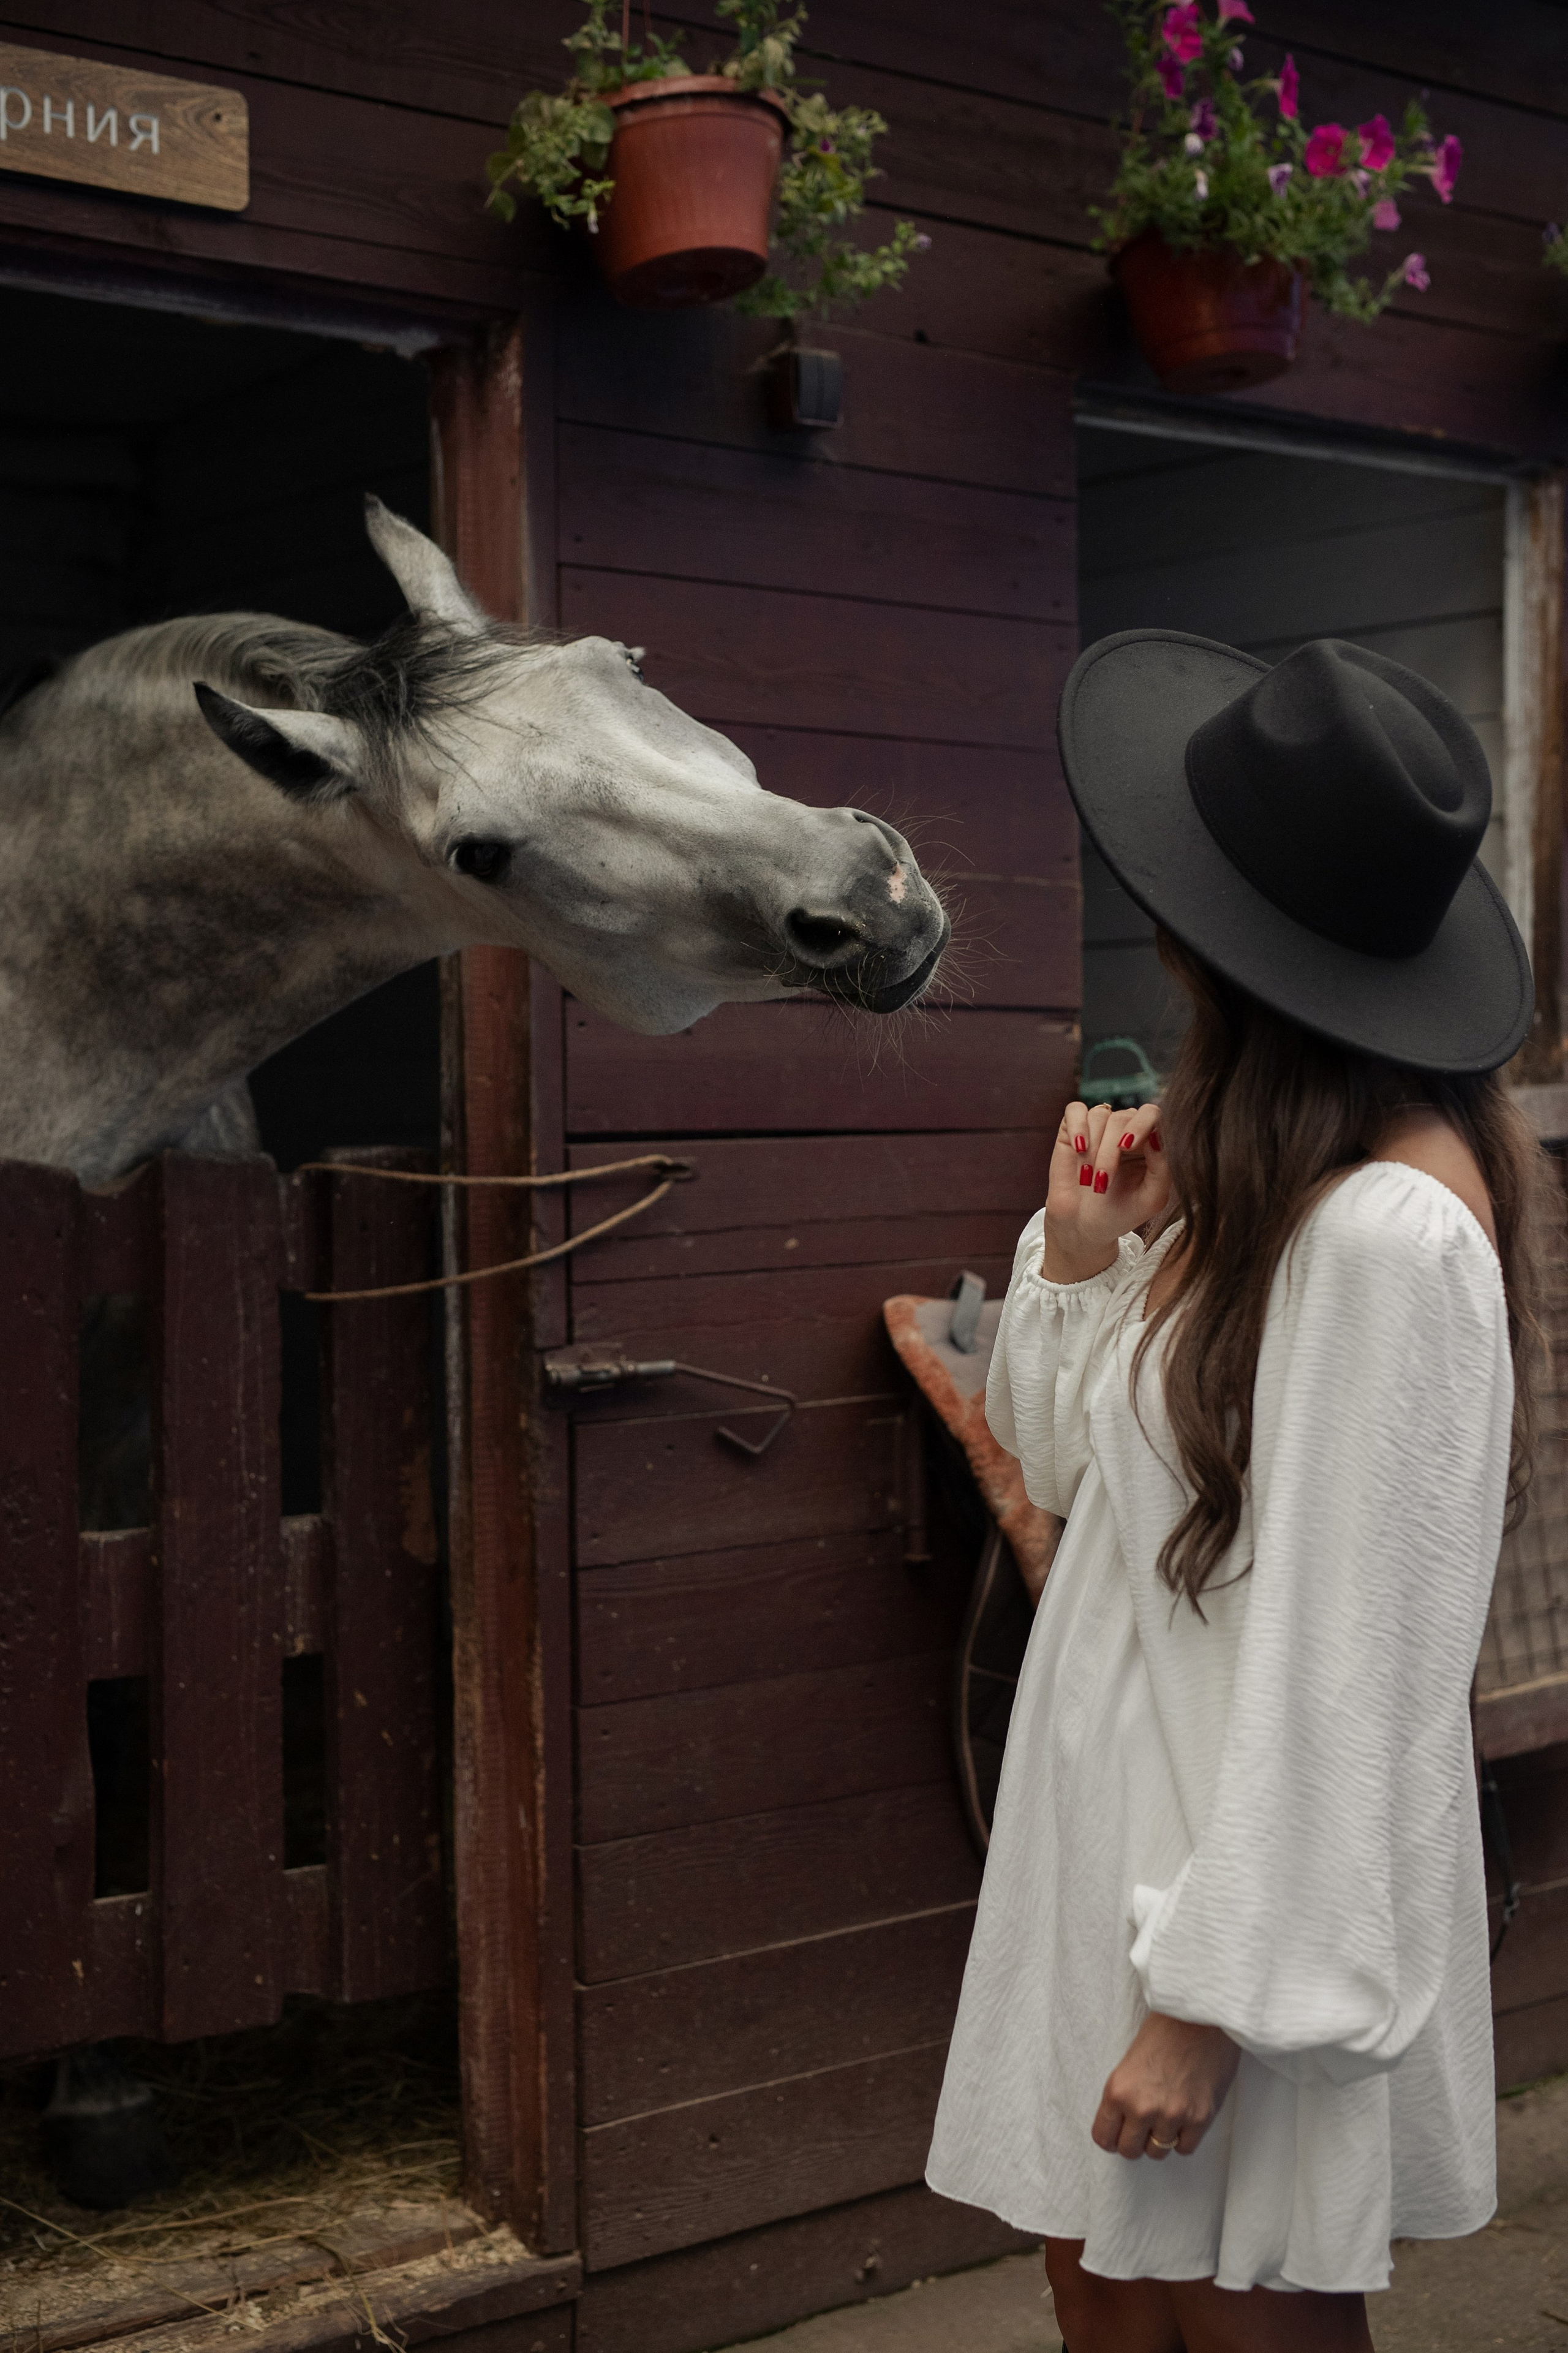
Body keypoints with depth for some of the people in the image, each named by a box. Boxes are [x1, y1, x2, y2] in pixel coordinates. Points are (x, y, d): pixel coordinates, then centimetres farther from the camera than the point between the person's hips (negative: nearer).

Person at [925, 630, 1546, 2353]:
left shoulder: (1391, 1227, -24)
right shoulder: (1254, 1168, 5)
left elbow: (1343, 1656, -23)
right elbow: (1067, 1464, 13)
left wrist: (1212, 1998, -19)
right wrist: (1081, 1261, -5)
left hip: (1270, 1868, -8)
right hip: (1126, 1808, 8)